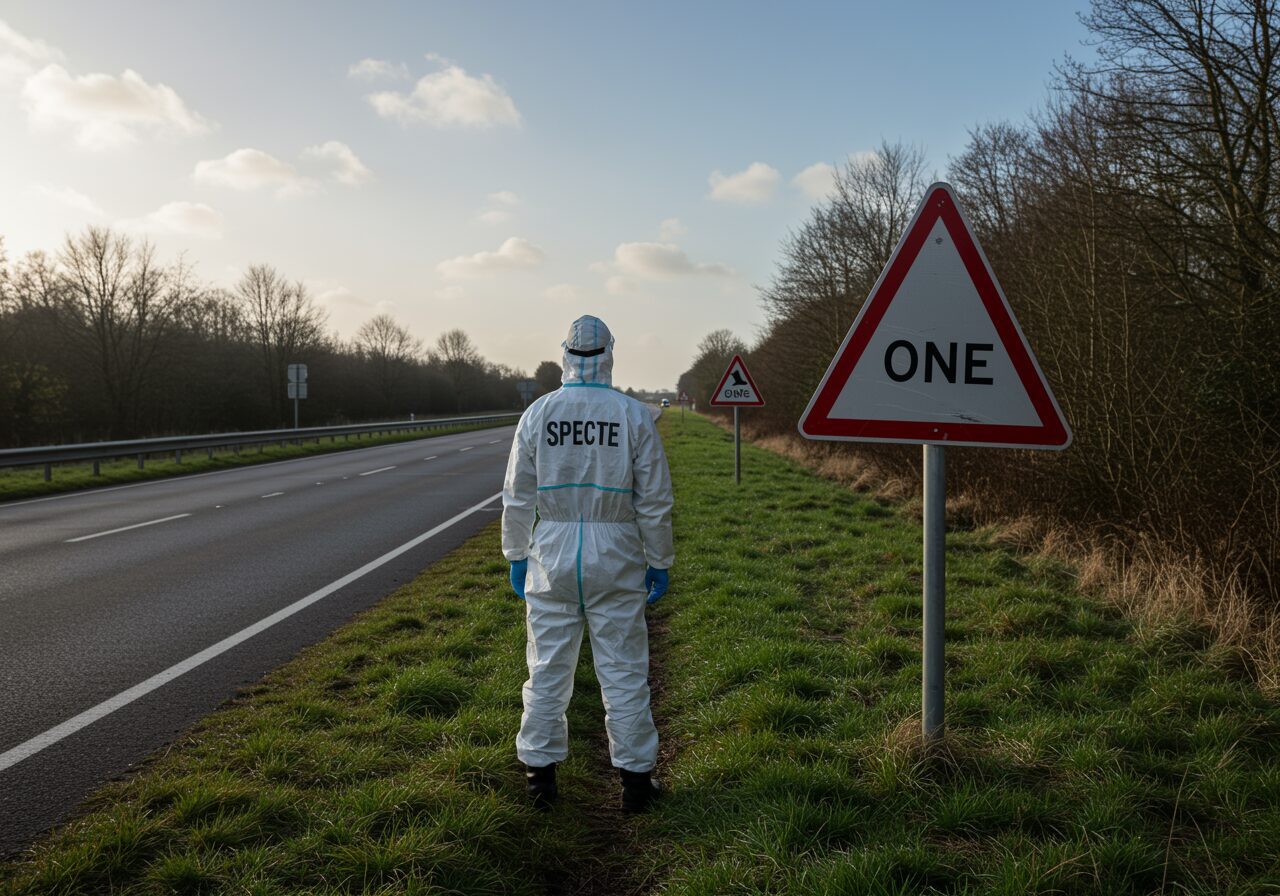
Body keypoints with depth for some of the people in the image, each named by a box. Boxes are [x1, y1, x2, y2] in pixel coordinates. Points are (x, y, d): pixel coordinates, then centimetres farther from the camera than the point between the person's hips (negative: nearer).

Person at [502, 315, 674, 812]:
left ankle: (540, 772, 20)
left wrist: (517, 556, 12)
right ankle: (635, 777, 15)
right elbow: (654, 500, -4)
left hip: (552, 555, 1)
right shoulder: (634, 416, -6)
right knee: (623, 670, 7)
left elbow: (517, 496, 2)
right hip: (615, 558, -1)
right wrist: (659, 561, 6)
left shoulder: (538, 413, -2)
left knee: (548, 666, 11)